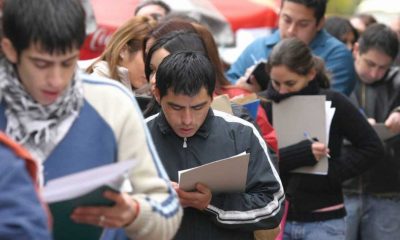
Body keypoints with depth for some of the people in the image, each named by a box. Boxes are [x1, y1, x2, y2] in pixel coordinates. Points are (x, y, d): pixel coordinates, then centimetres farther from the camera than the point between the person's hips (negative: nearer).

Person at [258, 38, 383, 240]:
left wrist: (333, 173, -10)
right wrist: (301, 153, -22)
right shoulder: (266, 104, -1)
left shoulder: (332, 103, -4)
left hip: (323, 222, -1)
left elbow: (372, 146, -1)